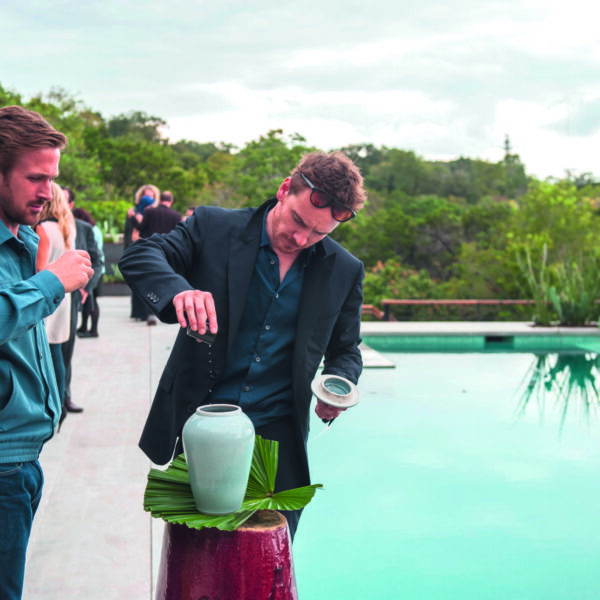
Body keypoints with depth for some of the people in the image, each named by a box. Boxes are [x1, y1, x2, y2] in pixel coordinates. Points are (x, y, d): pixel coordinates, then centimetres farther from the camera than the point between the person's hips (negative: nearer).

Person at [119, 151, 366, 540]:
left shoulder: (344, 271, 2)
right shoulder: (213, 227, -5)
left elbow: (346, 351, 13)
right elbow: (138, 257, -13)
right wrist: (178, 289, -34)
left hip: (278, 436, 1)